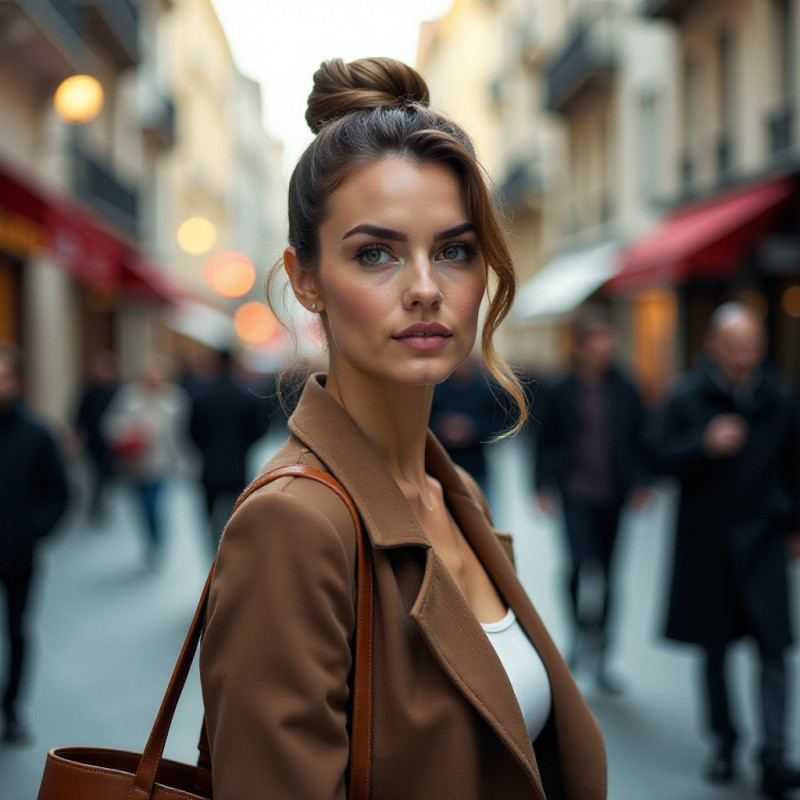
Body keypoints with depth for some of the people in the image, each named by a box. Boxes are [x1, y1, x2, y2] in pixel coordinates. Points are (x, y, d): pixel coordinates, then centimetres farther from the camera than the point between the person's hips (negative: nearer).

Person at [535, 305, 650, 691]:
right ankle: (585, 632, 2)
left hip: (612, 495, 2)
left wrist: (640, 483, -1)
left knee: (604, 571, 9)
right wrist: (544, 486, -3)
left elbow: (639, 439, 9)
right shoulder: (560, 392, -1)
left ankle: (598, 657, 22)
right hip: (575, 492, -2)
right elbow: (546, 442, 5)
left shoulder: (625, 391, 3)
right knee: (584, 562, -21)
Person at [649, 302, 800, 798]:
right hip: (707, 540, 0)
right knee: (714, 646, 9)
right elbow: (664, 459, -8)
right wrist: (706, 445, -25)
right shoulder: (689, 399, -5)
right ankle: (725, 743, 24)